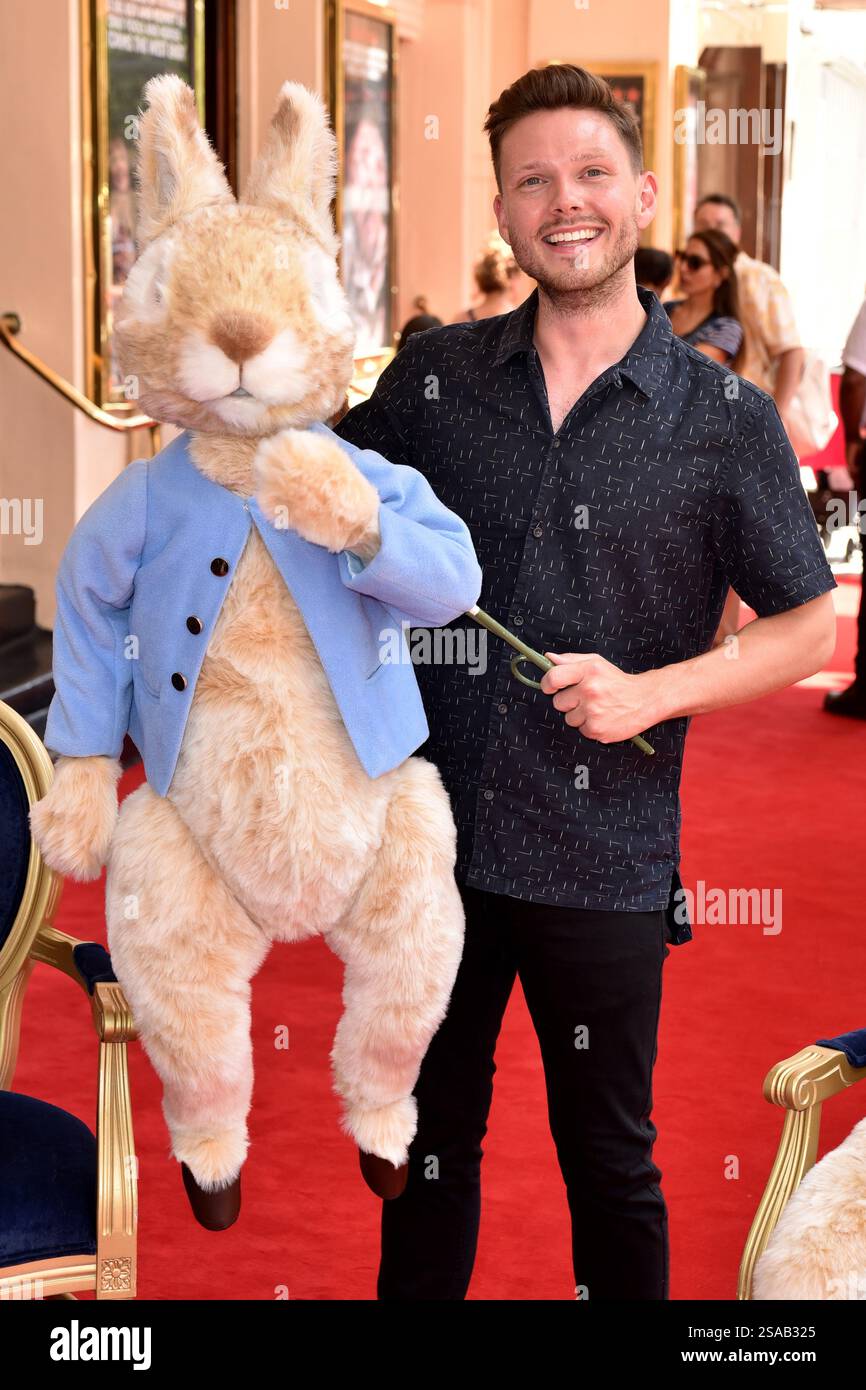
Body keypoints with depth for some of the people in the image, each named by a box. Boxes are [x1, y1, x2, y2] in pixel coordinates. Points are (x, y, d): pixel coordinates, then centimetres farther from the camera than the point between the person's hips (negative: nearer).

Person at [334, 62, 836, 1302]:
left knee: (609, 1158, 13)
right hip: (432, 830, 2)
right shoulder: (436, 376, 2)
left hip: (603, 860, -2)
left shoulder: (728, 424, -5)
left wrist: (651, 693, -14)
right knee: (430, 1137, 18)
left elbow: (807, 627, 0)